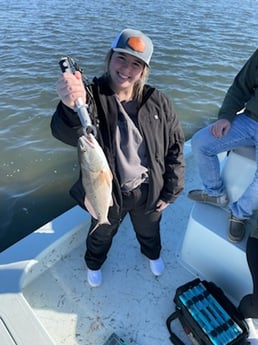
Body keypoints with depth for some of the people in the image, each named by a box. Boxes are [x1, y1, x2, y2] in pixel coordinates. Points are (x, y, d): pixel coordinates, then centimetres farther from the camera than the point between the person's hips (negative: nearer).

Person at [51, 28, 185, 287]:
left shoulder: (157, 102, -12)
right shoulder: (91, 96, -21)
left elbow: (175, 147, -5)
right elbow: (68, 134, -41)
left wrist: (169, 191, -3)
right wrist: (72, 108, -63)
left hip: (149, 191, 2)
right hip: (108, 193, -1)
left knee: (149, 231, 32)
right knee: (101, 234, 28)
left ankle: (152, 254, 69)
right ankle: (94, 263, 64)